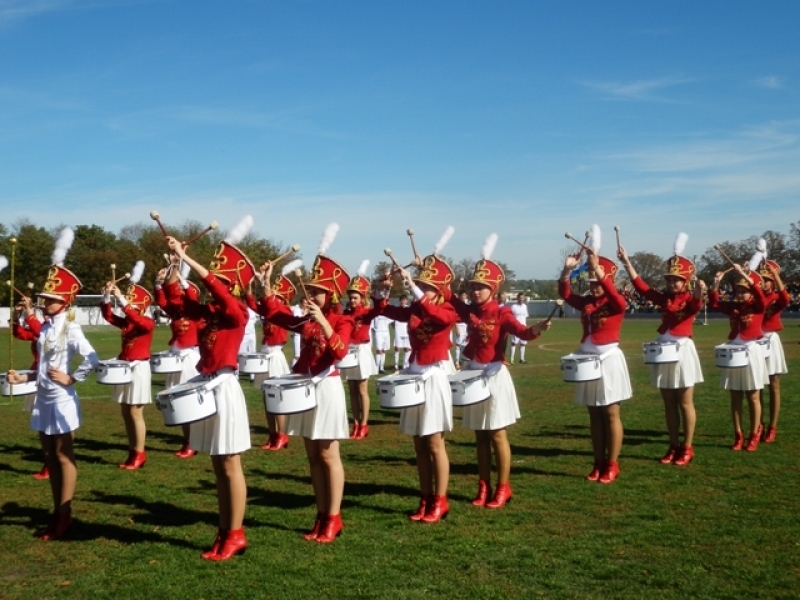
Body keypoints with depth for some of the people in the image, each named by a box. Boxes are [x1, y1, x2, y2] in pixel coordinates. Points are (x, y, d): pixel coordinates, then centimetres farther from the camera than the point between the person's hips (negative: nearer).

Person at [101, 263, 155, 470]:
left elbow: (134, 317, -31)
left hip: (139, 369, -8)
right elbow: (108, 315, 3)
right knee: (125, 412, 11)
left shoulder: (148, 323, -12)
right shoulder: (125, 322, 9)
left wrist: (120, 298, -33)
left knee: (135, 413, -4)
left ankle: (140, 454, 4)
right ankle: (132, 452, 19)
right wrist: (107, 296, -11)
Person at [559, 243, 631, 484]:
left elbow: (618, 300, -30)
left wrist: (598, 270, -39)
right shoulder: (586, 303, 8)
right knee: (594, 414, 10)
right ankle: (599, 464, 17)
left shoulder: (615, 303, -9)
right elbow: (565, 294, 4)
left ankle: (612, 465, 8)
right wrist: (567, 271, -12)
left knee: (611, 413, 1)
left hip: (609, 360, -6)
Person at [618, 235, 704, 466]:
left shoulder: (689, 299, -8)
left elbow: (695, 307, -31)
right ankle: (674, 446, 19)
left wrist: (699, 294, -54)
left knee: (685, 403, 3)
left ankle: (687, 447, 12)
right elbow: (641, 286, 5)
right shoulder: (664, 298, 8)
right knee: (669, 404, 10)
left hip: (683, 351, -6)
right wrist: (627, 263, -2)